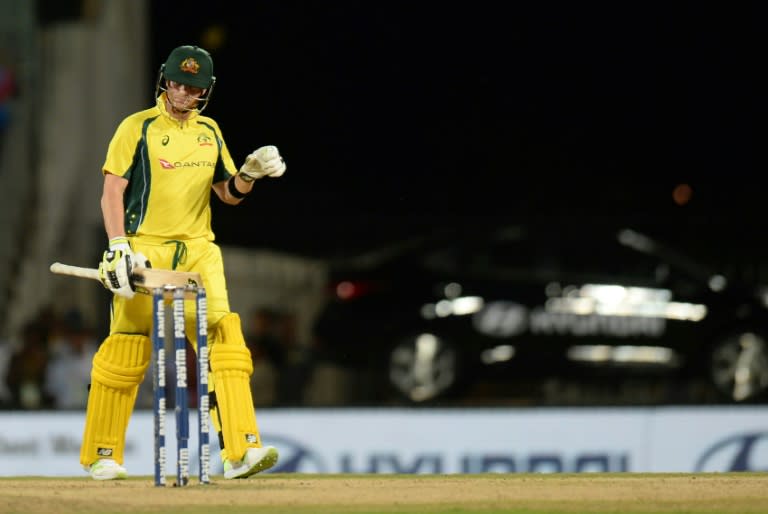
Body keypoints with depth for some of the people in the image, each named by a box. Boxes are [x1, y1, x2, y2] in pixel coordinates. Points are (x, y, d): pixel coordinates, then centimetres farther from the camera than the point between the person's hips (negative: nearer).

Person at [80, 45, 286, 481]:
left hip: (198, 250, 4)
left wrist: (250, 173, -4)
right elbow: (113, 191, -6)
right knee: (126, 353, -2)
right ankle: (102, 456, 11)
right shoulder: (137, 128, 0)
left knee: (224, 341, -11)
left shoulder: (210, 132, 14)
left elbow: (229, 193, 18)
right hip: (145, 250, -4)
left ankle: (242, 450, -18)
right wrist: (119, 245, -19)